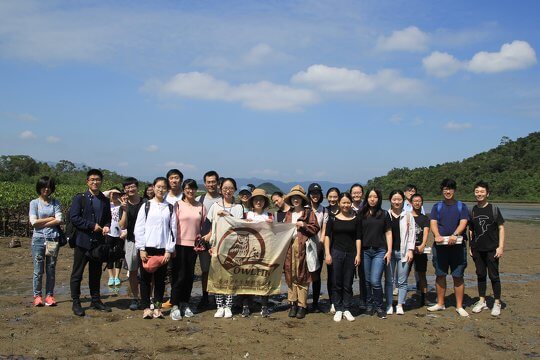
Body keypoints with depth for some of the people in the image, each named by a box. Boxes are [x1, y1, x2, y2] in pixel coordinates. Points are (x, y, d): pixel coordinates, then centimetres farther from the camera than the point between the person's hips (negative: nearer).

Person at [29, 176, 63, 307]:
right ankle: (37, 296, 8)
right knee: (38, 270, -2)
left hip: (53, 240, 2)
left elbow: (59, 220, -4)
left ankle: (50, 295, 11)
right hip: (38, 239, -1)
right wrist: (51, 219, -3)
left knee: (51, 269, 5)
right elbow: (33, 222, -6)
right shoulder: (34, 203, 4)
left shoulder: (55, 203, 9)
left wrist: (42, 223, -8)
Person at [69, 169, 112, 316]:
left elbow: (108, 218, 19)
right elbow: (73, 217, -12)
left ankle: (96, 300, 23)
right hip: (83, 241, -4)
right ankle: (76, 303, 10)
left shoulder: (105, 200, 12)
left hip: (98, 242, 5)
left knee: (96, 273, 13)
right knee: (77, 273, 2)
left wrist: (106, 226, -3)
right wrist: (92, 226, -16)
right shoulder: (79, 198, -4)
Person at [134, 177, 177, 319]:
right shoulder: (146, 206, 3)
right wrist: (141, 249, -5)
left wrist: (169, 250, -3)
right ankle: (146, 308, 9)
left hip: (163, 249, 1)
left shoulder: (170, 208, 5)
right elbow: (139, 228, 1)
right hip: (147, 248, -1)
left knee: (160, 279, 6)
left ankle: (157, 307, 15)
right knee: (145, 278, 2)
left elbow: (173, 229, 4)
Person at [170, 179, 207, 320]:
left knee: (189, 275, 9)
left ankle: (185, 303, 22)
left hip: (194, 245, 3)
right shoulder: (178, 205, -3)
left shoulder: (201, 206, 6)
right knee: (179, 275, -2)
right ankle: (175, 306, 6)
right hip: (180, 244, -3)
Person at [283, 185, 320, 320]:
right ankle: (293, 304, 11)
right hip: (290, 247, 4)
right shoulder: (288, 214, 17)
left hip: (302, 247, -4)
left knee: (302, 277, -3)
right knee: (290, 276, 3)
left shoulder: (309, 213, 5)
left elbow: (315, 229, 0)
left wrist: (304, 225, -12)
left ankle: (302, 306, 2)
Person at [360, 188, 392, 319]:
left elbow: (388, 233, 6)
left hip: (379, 251, -2)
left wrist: (389, 251, 0)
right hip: (365, 250, 2)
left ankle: (378, 307, 7)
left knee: (375, 281, -9)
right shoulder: (362, 214, 6)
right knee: (367, 281, 6)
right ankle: (369, 305, 21)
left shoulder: (384, 214, 5)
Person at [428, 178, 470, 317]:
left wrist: (454, 235, -25)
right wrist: (437, 235, -21)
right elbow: (433, 223, 0)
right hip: (440, 245, 2)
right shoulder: (437, 207, 11)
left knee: (458, 276, 0)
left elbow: (463, 223, -7)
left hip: (457, 245, -2)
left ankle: (459, 306, 8)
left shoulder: (461, 206, 6)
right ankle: (440, 304, 21)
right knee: (440, 275, 8)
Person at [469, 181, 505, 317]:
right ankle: (482, 301, 21)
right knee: (480, 275, 11)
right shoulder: (472, 210, 7)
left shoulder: (493, 209, -4)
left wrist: (501, 247, -10)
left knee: (494, 276, 1)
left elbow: (501, 228, -4)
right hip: (477, 249, 4)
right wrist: (471, 247, 10)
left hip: (492, 249, -4)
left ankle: (497, 303, 12)